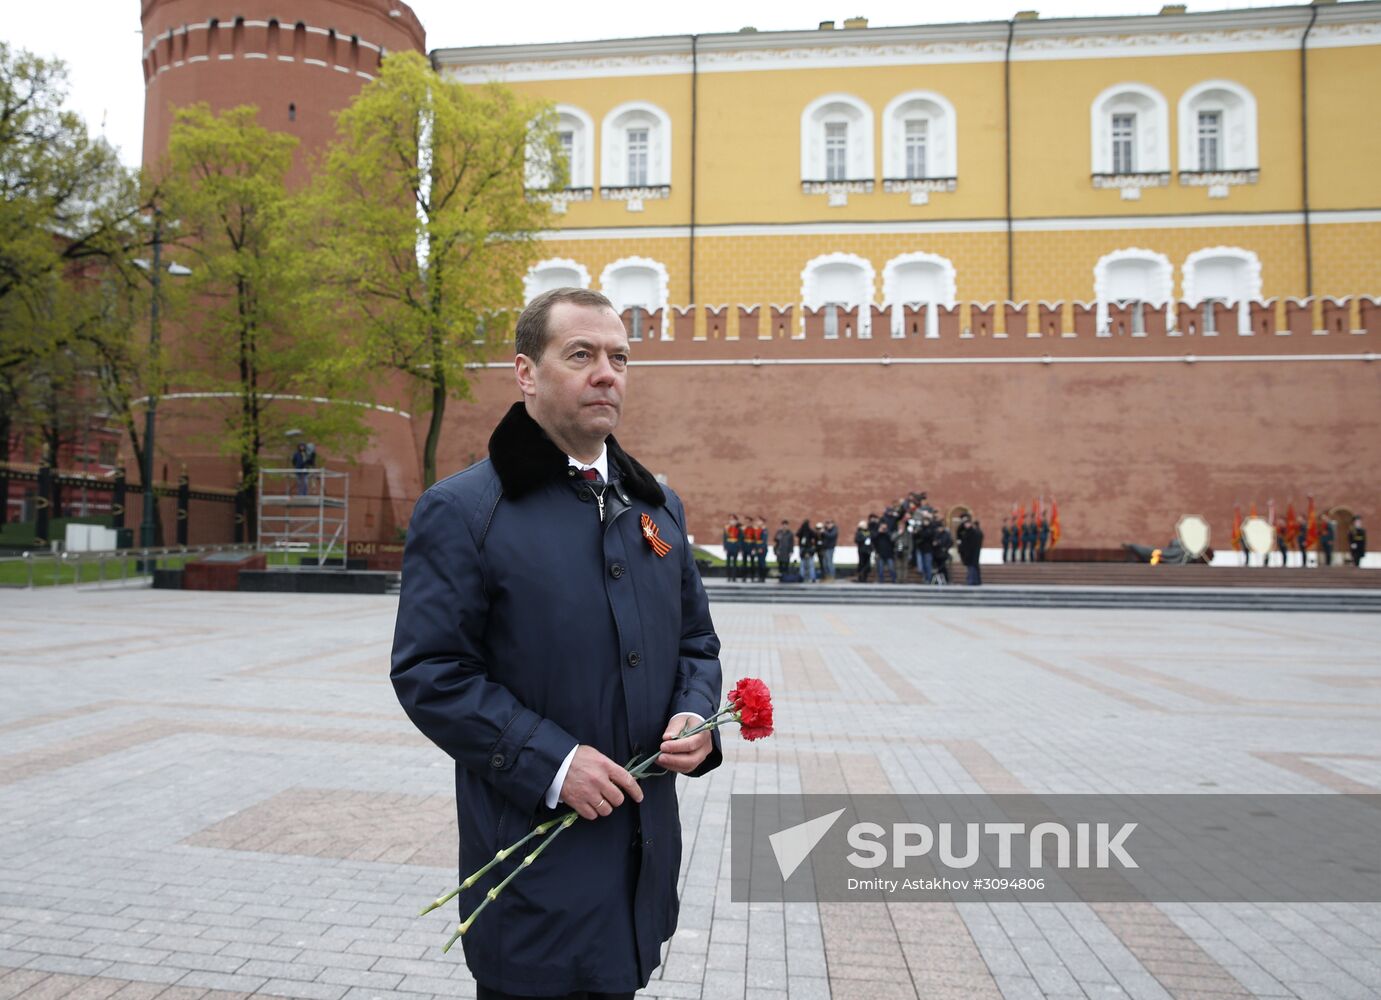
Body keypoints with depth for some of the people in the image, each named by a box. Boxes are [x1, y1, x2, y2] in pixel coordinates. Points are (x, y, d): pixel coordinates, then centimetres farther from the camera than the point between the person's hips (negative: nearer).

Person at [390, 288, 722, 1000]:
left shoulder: (658, 506, 9)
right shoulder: (461, 511, -10)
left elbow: (695, 642, 15)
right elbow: (427, 672, -14)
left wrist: (696, 716, -5)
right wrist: (549, 762, -20)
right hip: (530, 851, -5)